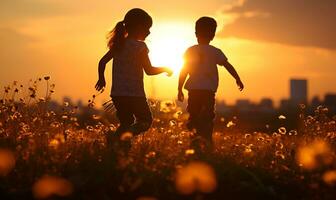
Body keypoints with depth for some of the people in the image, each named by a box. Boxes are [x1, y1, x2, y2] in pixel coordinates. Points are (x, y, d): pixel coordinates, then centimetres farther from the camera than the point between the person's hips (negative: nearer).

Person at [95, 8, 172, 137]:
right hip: (135, 94, -6)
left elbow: (102, 62, 10)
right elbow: (149, 70, -15)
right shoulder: (140, 46, -12)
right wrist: (165, 69, 2)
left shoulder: (118, 44, 6)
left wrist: (101, 79, 23)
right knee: (145, 121, 7)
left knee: (126, 123, 19)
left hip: (117, 94, 6)